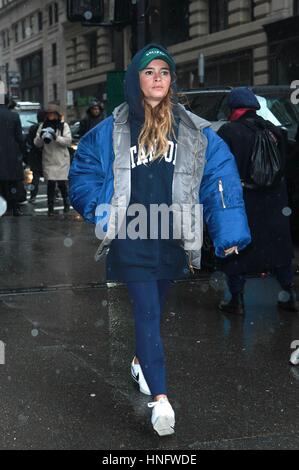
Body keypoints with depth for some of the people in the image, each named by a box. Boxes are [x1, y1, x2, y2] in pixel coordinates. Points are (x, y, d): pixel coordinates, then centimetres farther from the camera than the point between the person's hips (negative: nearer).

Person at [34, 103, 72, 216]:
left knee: (62, 183, -1)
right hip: (48, 160, 2)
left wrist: (56, 137, -23)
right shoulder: (43, 126, 9)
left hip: (62, 160, -2)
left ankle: (66, 203, 23)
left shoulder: (64, 125, 1)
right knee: (50, 184, -2)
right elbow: (37, 143, 7)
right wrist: (41, 137, -14)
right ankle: (50, 207, 4)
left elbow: (68, 141, -9)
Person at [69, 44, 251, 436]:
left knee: (154, 308, 18)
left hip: (174, 238, 2)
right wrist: (102, 214, -6)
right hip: (132, 238, -2)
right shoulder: (111, 131, 0)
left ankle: (142, 360, 45)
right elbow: (83, 174, 8)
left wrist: (230, 234, -15)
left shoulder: (195, 131, 0)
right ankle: (160, 398, -11)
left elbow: (221, 177, -6)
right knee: (147, 311, -9)